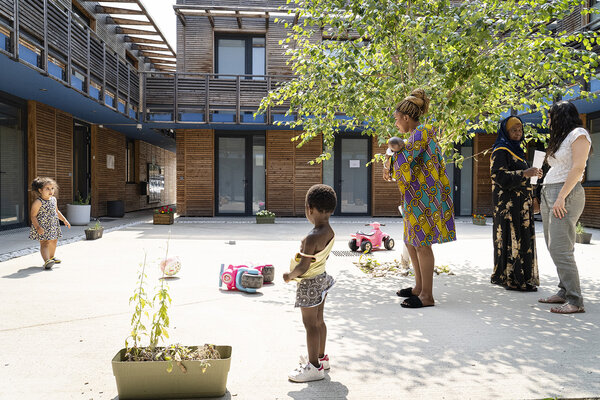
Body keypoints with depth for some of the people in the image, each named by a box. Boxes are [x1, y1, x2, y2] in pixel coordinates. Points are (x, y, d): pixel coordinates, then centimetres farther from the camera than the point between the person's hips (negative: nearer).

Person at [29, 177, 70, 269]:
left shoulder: (53, 199, 5)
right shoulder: (38, 202, -18)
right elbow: (33, 216, -18)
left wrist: (64, 220, 17)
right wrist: (38, 227, -28)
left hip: (53, 225, 8)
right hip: (42, 227, -8)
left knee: (53, 241, 21)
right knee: (45, 243, -15)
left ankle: (51, 257, 42)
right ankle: (47, 261, -25)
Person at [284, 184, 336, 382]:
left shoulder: (312, 238, -29)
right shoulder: (330, 232, -2)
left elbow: (303, 267, -28)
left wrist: (289, 275, -10)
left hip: (309, 284, -9)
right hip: (322, 277, 9)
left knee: (310, 324, 3)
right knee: (318, 320, 21)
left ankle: (314, 367, 16)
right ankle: (321, 357, 37)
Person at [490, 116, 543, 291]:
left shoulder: (516, 150, 20)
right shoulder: (500, 151, -8)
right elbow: (499, 175, -20)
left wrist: (533, 174, 11)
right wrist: (524, 173, -27)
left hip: (520, 202, 9)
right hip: (508, 202, -9)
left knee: (522, 236, 9)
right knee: (511, 236, -10)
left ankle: (522, 276, 16)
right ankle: (510, 278, -5)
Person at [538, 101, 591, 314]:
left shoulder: (578, 134, -2)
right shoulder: (559, 139, 24)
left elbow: (578, 168, -13)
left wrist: (561, 197, -20)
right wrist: (546, 199, 11)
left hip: (566, 194, -9)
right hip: (549, 193, 9)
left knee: (560, 249, -14)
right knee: (553, 248, 6)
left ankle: (575, 301, -11)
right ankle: (564, 292, 12)